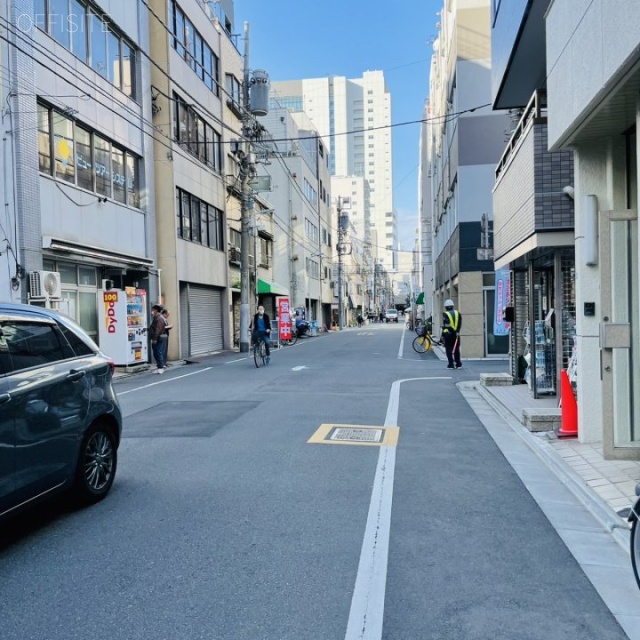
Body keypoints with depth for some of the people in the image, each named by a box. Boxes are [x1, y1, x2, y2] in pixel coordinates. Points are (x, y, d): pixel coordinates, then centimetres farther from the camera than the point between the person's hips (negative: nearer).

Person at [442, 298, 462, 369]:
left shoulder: (445, 314, -8)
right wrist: (457, 331, -2)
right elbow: (460, 323, -1)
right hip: (456, 334, 4)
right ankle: (458, 364, 16)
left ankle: (451, 364, -2)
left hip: (448, 334, -4)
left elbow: (444, 326, -11)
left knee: (449, 350, 1)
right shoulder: (457, 313, 6)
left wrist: (443, 335, -7)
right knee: (456, 349, 13)